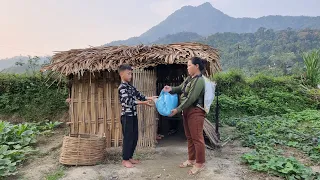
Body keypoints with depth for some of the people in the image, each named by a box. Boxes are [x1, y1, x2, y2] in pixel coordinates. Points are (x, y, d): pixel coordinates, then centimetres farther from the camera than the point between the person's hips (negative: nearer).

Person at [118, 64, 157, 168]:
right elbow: (128, 101, -23)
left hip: (133, 115, 8)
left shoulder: (130, 87, 14)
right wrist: (144, 103, -28)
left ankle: (130, 157, 25)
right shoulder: (122, 87, -13)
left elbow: (139, 96, 13)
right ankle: (125, 160, 13)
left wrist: (150, 98, 0)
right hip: (127, 116, -8)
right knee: (128, 138, -1)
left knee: (134, 137, 13)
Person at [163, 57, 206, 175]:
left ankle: (200, 163, 12)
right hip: (187, 111, 10)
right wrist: (171, 89, -4)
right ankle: (191, 160, 31)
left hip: (195, 112, -10)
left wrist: (177, 109, -20)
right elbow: (180, 89, 18)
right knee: (189, 137, 17)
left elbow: (191, 98, -22)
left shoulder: (199, 80, -18)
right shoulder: (189, 78, 12)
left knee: (197, 138, -1)